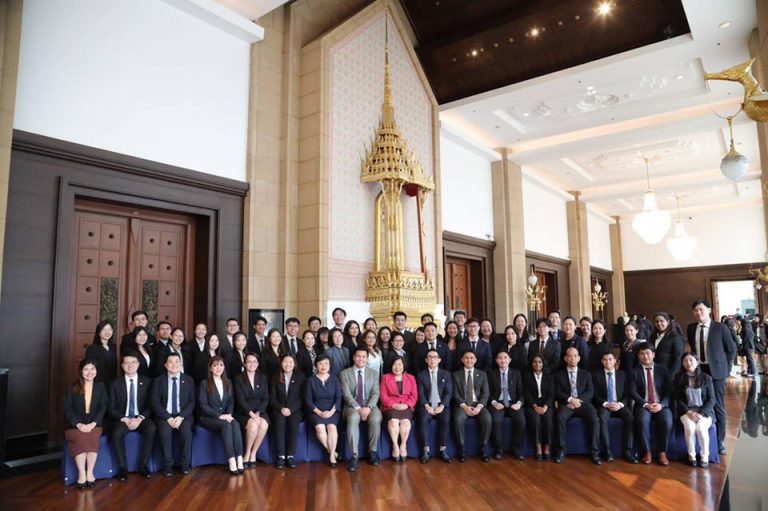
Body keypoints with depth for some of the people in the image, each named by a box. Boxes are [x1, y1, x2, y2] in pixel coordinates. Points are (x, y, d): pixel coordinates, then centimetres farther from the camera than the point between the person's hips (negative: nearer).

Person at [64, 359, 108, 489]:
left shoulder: (100, 387, 10)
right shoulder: (73, 388, 7)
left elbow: (103, 408, 2)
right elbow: (68, 409, 0)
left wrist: (93, 424, -15)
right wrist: (79, 424, -16)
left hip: (94, 424, 0)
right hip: (75, 425, 0)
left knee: (92, 437, -32)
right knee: (80, 437, -32)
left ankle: (90, 472, -24)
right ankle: (81, 473, -27)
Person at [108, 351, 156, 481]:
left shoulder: (147, 381, 4)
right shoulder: (116, 384, 4)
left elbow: (150, 405, 2)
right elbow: (111, 408, 2)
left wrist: (140, 418, -16)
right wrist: (124, 419, -14)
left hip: (141, 418, 0)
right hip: (122, 419, 0)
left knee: (152, 430, -31)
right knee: (116, 433, -33)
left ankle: (143, 465, -16)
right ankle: (123, 467, -15)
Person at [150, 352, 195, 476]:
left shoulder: (188, 380, 8)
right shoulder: (158, 381, 6)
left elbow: (192, 402, 3)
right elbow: (155, 403, -2)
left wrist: (181, 417, -14)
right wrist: (168, 418, -15)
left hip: (183, 416, 0)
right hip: (164, 416, 0)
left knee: (186, 433, -29)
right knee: (165, 433, -31)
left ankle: (185, 464, -9)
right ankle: (168, 465, -11)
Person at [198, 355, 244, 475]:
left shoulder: (227, 382, 16)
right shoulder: (204, 384, -1)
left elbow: (231, 402, 12)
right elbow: (203, 405, -8)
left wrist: (229, 414, -8)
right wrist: (219, 416, -18)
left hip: (224, 416, 4)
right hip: (208, 418, -4)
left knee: (235, 424, -30)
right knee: (226, 425, -33)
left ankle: (239, 460, -37)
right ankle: (232, 462, -37)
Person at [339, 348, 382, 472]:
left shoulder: (373, 373, 12)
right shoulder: (345, 373, 6)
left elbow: (375, 393, 2)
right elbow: (347, 394, -4)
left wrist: (368, 407, -16)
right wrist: (358, 408, -18)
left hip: (369, 406, 2)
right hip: (352, 406, -1)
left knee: (376, 419, -32)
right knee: (353, 419, -36)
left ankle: (372, 452, -12)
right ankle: (354, 456, -29)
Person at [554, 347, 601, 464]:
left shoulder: (586, 374, 17)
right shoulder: (559, 374, 13)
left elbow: (590, 392, 5)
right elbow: (557, 393, 3)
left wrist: (578, 400, -13)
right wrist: (570, 399, -15)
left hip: (583, 403, 1)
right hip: (566, 404, -1)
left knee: (594, 418, -29)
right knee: (560, 417, -32)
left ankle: (594, 452, -20)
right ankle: (561, 451, -24)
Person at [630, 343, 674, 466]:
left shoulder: (663, 370, 11)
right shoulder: (635, 371, 7)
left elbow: (669, 391, 3)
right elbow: (633, 392, -1)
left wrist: (661, 404, -14)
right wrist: (645, 404, -16)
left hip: (661, 405, 1)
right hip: (643, 405, -1)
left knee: (667, 421, -30)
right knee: (642, 420, -32)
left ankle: (662, 452, -14)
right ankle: (647, 452, -16)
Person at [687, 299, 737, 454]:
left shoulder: (720, 327, -7)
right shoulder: (691, 328, 4)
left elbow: (731, 349, 2)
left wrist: (724, 366, 2)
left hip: (716, 371, -3)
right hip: (697, 369, 3)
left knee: (718, 406, 5)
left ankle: (719, 440, 16)